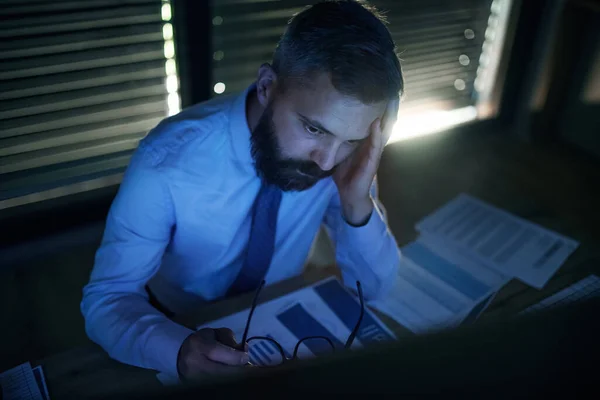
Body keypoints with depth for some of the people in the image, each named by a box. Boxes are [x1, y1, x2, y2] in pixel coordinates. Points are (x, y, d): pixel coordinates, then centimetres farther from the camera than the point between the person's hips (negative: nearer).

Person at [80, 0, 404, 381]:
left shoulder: (343, 154, -18)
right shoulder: (168, 161, -26)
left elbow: (373, 286, -10)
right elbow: (107, 298, -19)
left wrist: (357, 205, -29)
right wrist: (178, 349, -38)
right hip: (183, 334, -1)